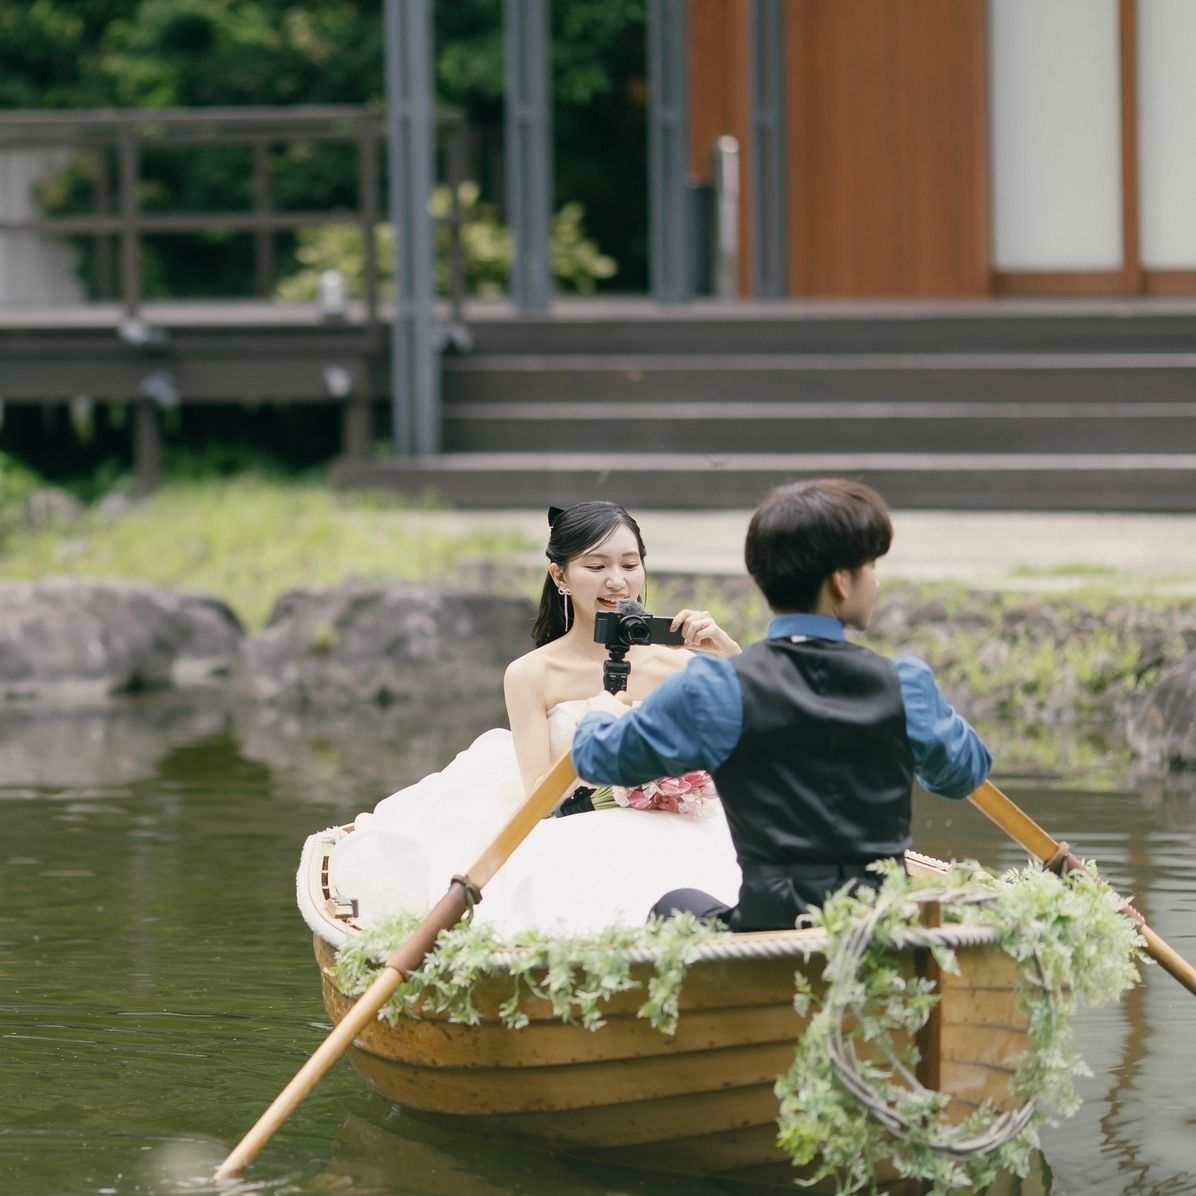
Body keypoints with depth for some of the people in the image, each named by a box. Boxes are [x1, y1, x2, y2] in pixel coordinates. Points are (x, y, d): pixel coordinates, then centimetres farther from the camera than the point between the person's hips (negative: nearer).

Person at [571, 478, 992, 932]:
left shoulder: (715, 690, -7)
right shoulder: (904, 685, -2)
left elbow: (597, 758, 8)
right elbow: (966, 770, 18)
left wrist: (601, 714, 33)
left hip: (772, 926, -1)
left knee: (675, 909, 28)